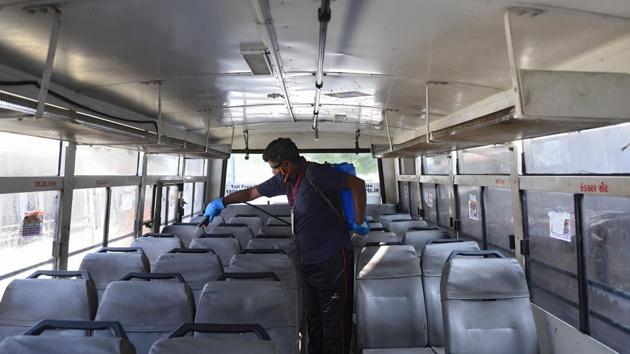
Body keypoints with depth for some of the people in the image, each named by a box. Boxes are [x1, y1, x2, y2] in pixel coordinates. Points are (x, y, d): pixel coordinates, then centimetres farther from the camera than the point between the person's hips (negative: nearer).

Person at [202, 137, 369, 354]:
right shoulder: (285, 180, 7)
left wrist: (359, 223, -12)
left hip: (333, 259, -8)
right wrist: (221, 202, 20)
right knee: (313, 319, 18)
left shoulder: (315, 174, -17)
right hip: (309, 261, 8)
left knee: (334, 322, 3)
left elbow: (358, 184, -17)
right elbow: (251, 193, 19)